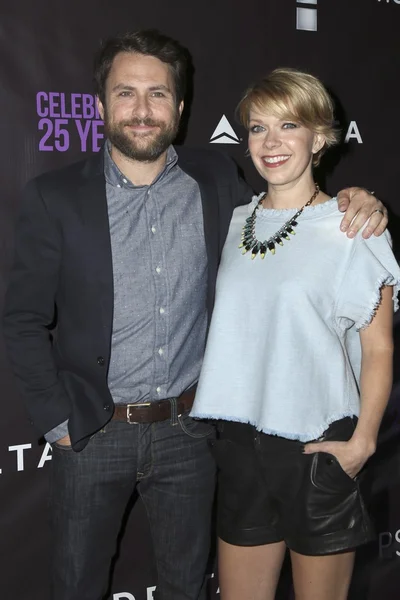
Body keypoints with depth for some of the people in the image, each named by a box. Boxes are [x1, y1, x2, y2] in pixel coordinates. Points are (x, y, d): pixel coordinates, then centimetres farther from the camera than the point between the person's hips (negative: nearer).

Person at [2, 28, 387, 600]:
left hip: (188, 429, 2)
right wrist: (58, 421, -7)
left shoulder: (216, 180, -2)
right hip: (92, 432, -1)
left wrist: (354, 205, -9)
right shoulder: (54, 197, -8)